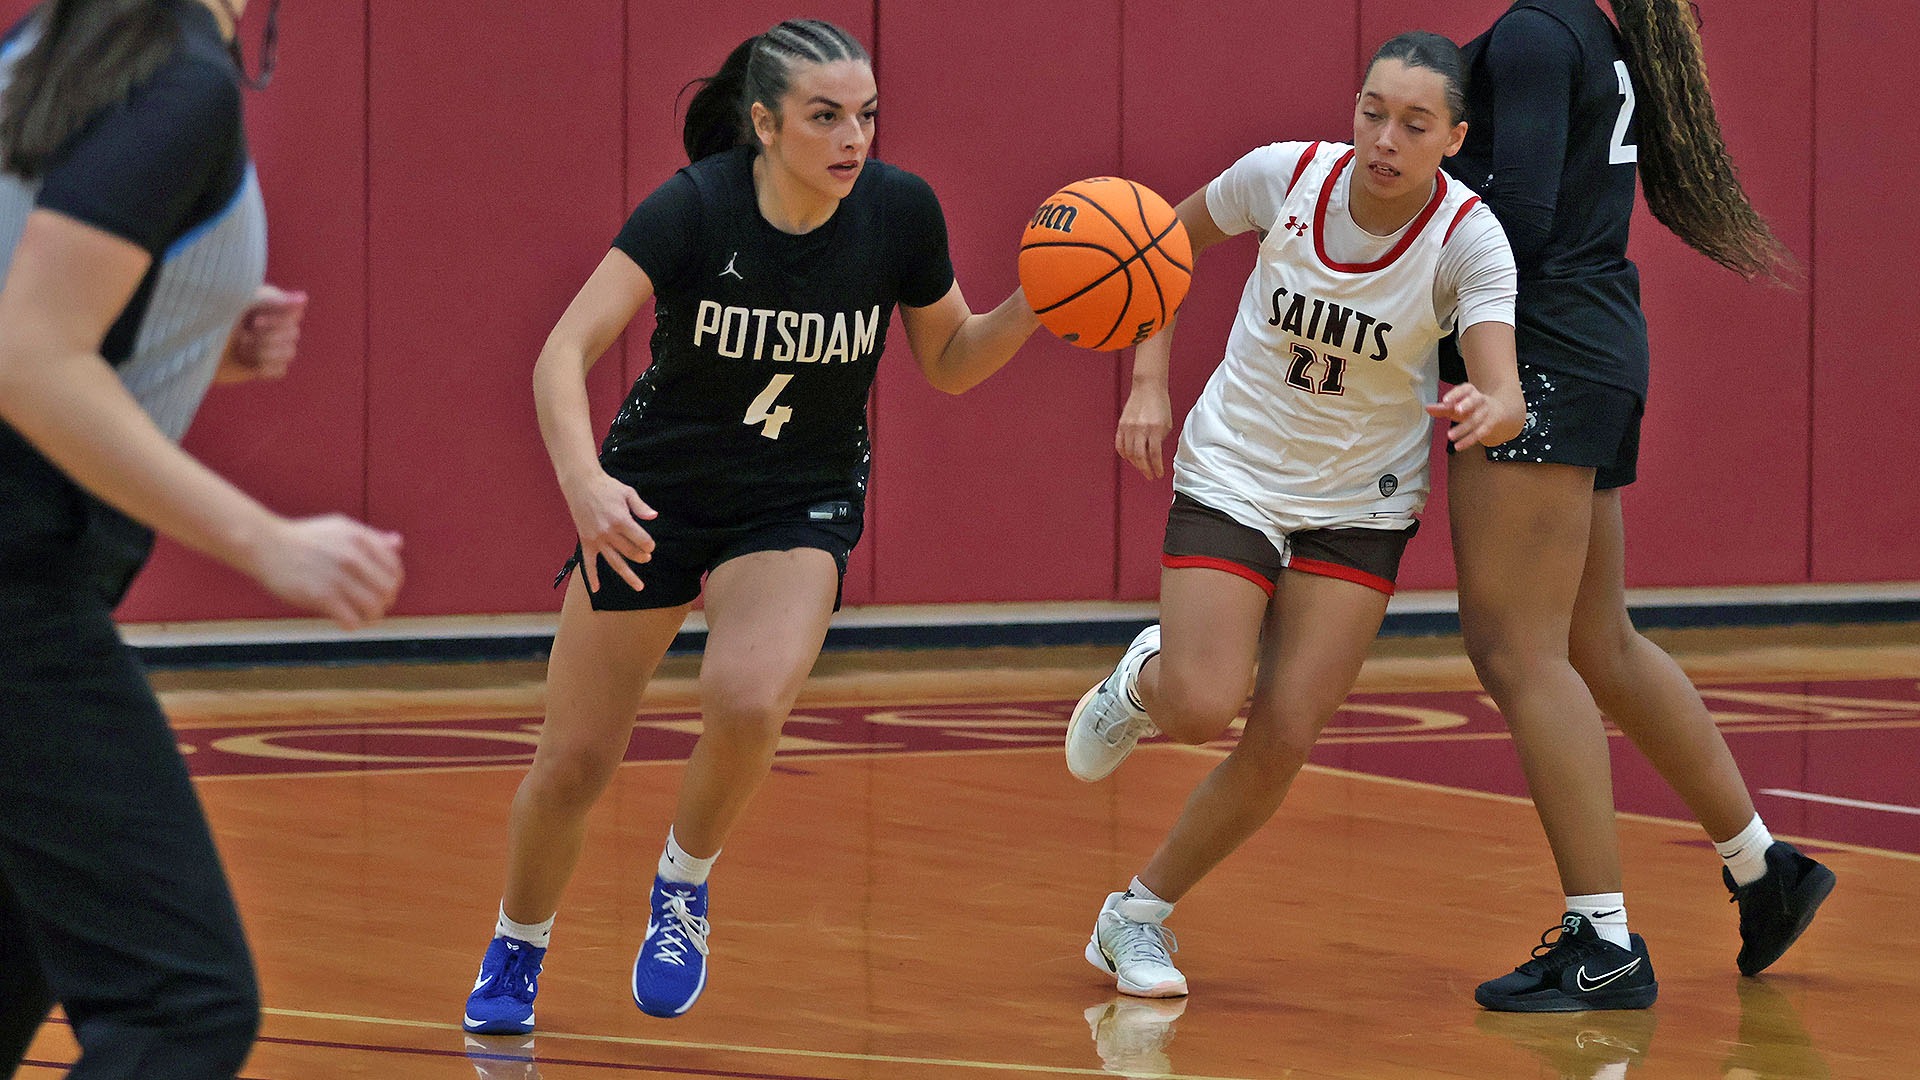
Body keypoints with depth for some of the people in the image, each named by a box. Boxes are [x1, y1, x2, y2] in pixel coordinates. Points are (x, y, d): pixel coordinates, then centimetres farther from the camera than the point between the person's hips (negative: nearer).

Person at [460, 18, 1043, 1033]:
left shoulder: (900, 210, -14)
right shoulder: (695, 207, -22)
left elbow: (950, 362, 1)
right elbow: (564, 353, -29)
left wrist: (1031, 305, -18)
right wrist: (583, 481, -46)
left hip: (800, 503, 1)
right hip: (653, 494, -1)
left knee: (747, 700, -30)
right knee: (573, 764, 2)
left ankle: (683, 884, 1)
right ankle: (515, 953, 32)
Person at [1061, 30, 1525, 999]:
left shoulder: (1469, 239, -20)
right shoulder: (1288, 174, -16)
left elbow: (1506, 394, -31)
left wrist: (1486, 411, -55)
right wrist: (1150, 381, -3)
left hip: (1361, 508, 0)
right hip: (1233, 474, 0)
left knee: (1284, 740, -7)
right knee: (1201, 710, -17)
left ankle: (1140, 913, 15)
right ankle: (1144, 679, 21)